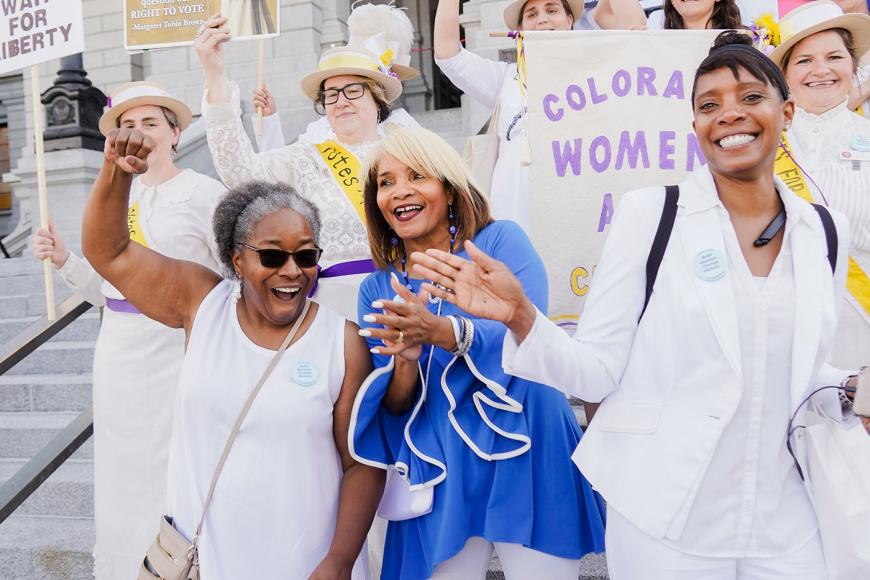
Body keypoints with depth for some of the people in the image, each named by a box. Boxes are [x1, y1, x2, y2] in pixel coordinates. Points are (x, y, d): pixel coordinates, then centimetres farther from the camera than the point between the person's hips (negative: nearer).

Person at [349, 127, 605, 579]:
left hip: (523, 461, -2)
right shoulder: (377, 290, 6)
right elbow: (394, 406, 2)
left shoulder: (501, 241, -2)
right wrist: (406, 361, -20)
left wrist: (442, 331, -33)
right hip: (440, 478, 3)